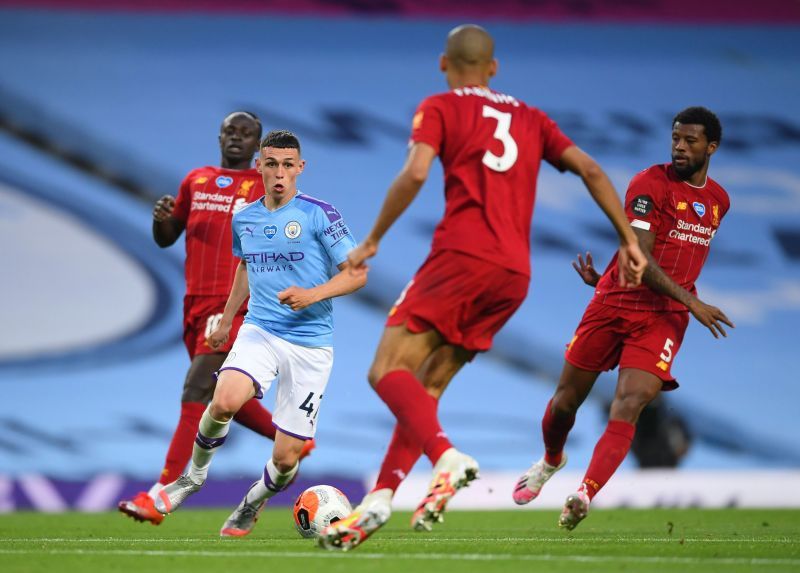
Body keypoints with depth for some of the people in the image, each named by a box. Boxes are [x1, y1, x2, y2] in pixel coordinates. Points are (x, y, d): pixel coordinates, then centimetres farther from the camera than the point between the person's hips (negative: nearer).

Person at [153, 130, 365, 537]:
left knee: (286, 458, -3)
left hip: (310, 343, -2)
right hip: (260, 331, 2)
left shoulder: (319, 214, -7)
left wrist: (312, 295, -22)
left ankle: (253, 504, 31)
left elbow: (356, 274, -6)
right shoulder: (244, 218, 8)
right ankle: (194, 476, -2)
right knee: (225, 400, -29)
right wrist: (226, 320, 32)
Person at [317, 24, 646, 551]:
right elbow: (591, 170, 15)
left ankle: (447, 458, -33)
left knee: (388, 372, -9)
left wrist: (372, 241, -1)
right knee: (426, 387, 11)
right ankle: (380, 498, 1)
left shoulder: (440, 108, 7)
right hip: (515, 275, 6)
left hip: (462, 256, -6)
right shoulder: (530, 118, 23)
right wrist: (629, 241, 16)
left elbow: (415, 174, -9)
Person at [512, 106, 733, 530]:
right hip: (615, 303, -2)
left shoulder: (718, 201, 11)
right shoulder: (650, 184, -8)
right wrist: (691, 302, -21)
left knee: (628, 406, -19)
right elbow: (640, 257, -16)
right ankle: (551, 460, 40)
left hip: (664, 317, 2)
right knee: (566, 401, 8)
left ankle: (584, 496, -25)